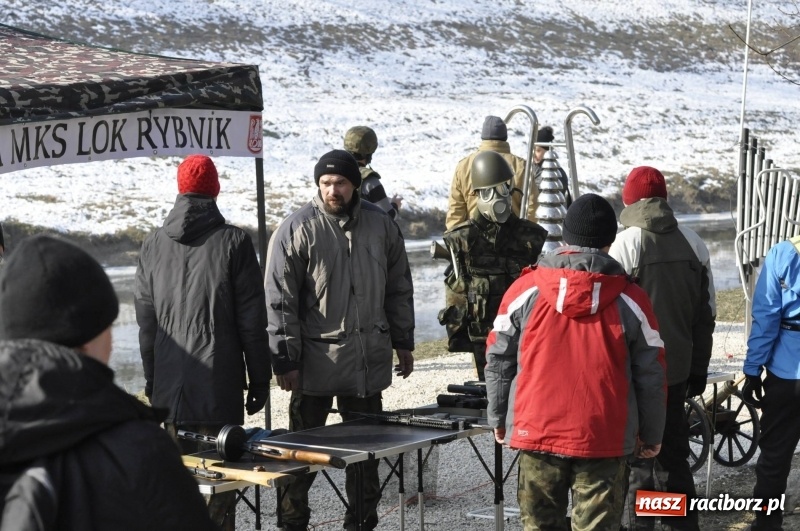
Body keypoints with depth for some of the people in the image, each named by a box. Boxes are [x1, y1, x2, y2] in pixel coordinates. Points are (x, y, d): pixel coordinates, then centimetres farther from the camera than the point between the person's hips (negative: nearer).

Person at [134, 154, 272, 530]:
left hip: (169, 384, 3)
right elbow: (252, 320, -5)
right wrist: (260, 378, 2)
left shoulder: (153, 245, 4)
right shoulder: (234, 242, -5)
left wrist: (151, 378, 17)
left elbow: (145, 320, 8)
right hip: (221, 383, -3)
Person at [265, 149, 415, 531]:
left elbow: (399, 289, 13)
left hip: (369, 357, 4)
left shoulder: (381, 226, 4)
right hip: (316, 358, -4)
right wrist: (285, 359, -11)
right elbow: (280, 300, -8)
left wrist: (403, 342, 13)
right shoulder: (297, 230, -9)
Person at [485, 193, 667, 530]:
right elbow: (651, 374, 2)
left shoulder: (525, 290, -1)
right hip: (605, 439, -1)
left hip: (537, 432, 1)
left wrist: (498, 419, 16)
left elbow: (499, 361, 4)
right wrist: (651, 434, 14)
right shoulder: (629, 299, -1)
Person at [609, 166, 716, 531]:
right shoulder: (693, 244, 4)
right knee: (675, 452, 17)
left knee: (636, 458, 2)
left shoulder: (626, 244, -14)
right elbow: (706, 313, 9)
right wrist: (698, 370, 17)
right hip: (678, 368, 5)